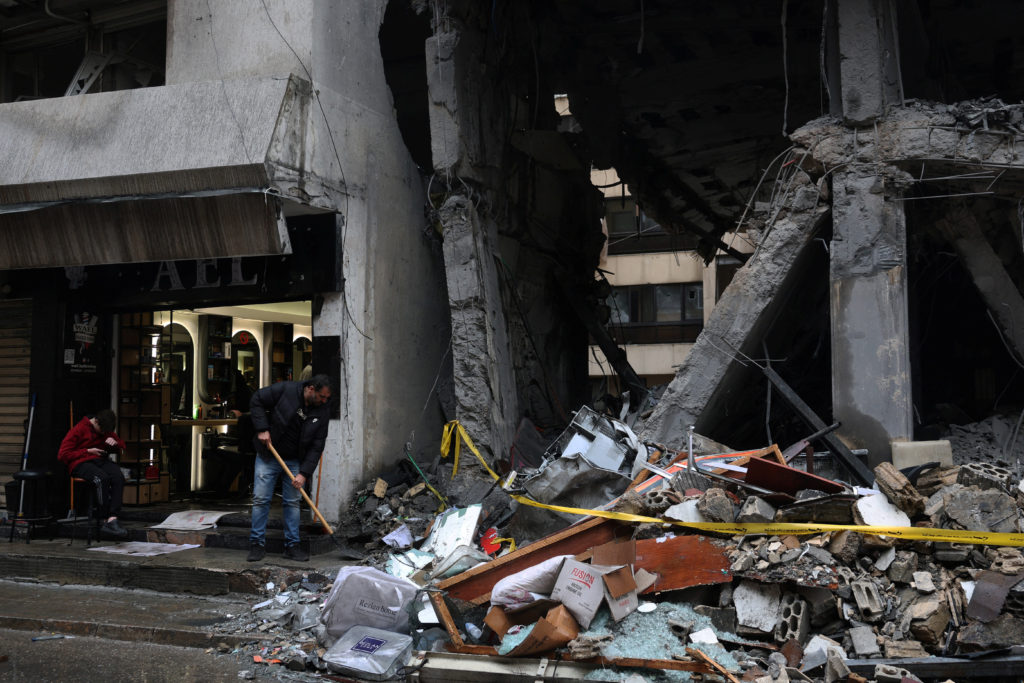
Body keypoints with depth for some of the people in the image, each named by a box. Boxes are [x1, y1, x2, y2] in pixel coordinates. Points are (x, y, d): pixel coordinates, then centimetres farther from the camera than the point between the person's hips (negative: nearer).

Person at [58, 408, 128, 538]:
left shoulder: (106, 431, 18)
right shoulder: (79, 430, 1)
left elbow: (122, 446, 29)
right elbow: (62, 455, -4)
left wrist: (115, 443, 5)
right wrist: (88, 451, -8)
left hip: (101, 460, 5)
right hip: (81, 463, -5)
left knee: (119, 477, -32)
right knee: (103, 478, -38)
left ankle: (112, 519, -41)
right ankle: (105, 519, -34)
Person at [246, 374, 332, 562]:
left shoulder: (323, 412, -7)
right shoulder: (285, 390, -17)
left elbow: (317, 446, -8)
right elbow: (257, 401, -8)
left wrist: (304, 473, -15)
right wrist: (262, 429, -17)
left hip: (295, 462, 3)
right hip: (268, 456, -2)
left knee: (292, 502, 4)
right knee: (261, 499, -3)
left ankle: (292, 545, 12)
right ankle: (257, 545, 6)